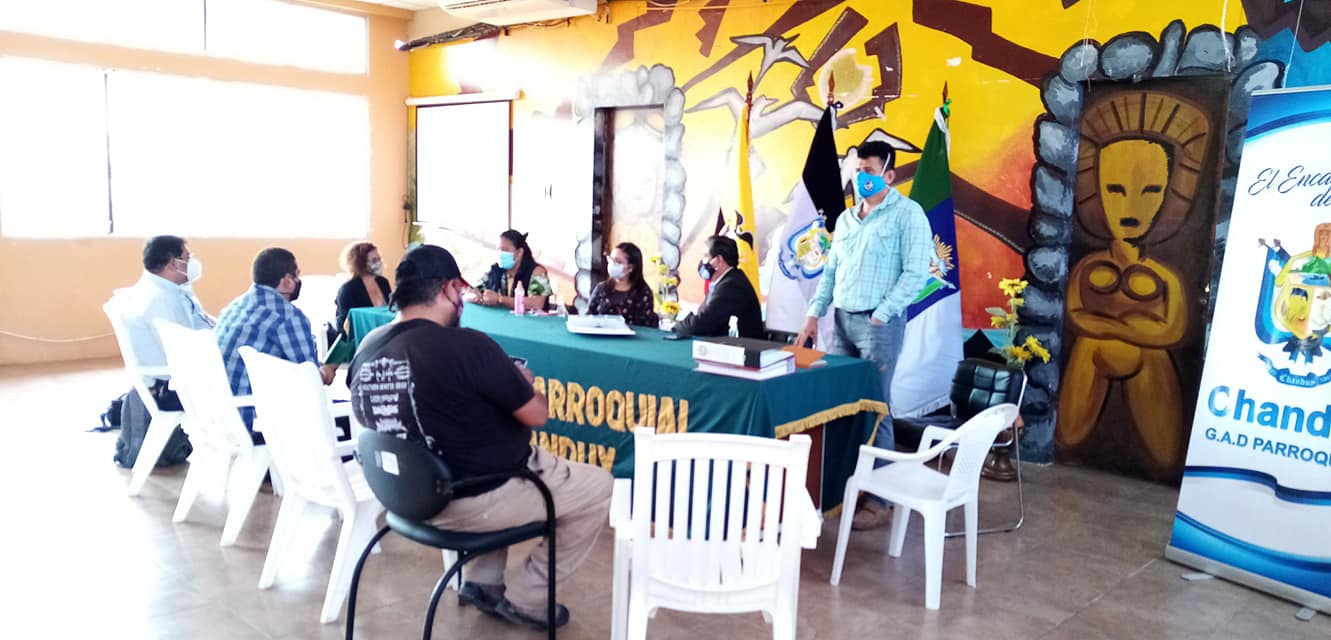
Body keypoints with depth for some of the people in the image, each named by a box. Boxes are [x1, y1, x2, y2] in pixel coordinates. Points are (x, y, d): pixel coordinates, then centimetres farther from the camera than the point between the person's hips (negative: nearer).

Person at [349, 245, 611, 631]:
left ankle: (483, 582, 30)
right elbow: (537, 416, -16)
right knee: (600, 487, 10)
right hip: (473, 501, -8)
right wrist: (523, 383, 5)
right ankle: (523, 599, 17)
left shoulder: (367, 349, -2)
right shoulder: (467, 346, -25)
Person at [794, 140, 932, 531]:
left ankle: (880, 500, 5)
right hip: (842, 320, 7)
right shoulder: (846, 218, 16)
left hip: (879, 323, -7)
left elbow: (916, 273, -12)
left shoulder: (907, 214, -6)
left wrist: (880, 316, -15)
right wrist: (814, 313, 10)